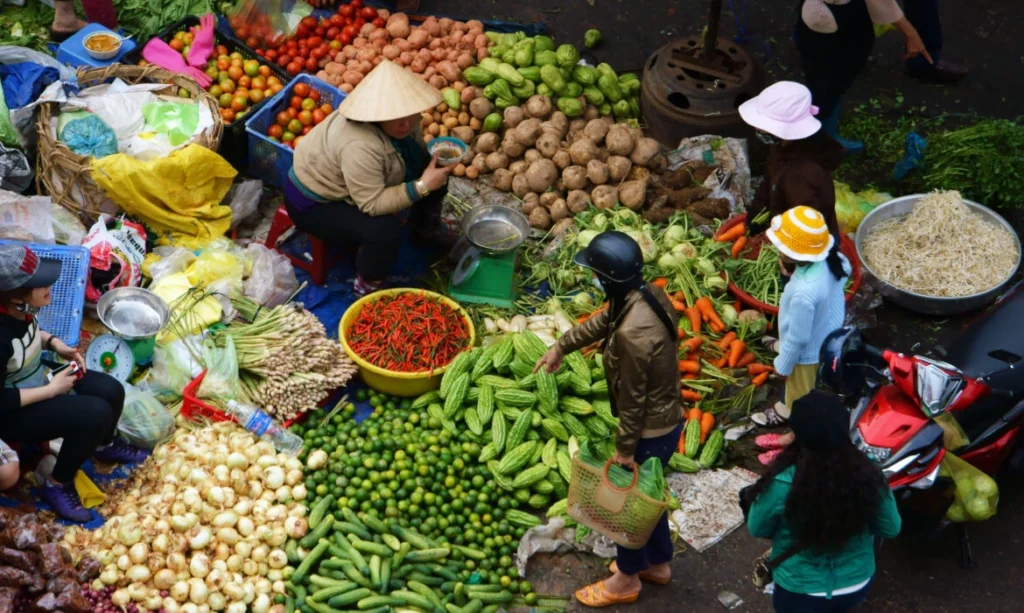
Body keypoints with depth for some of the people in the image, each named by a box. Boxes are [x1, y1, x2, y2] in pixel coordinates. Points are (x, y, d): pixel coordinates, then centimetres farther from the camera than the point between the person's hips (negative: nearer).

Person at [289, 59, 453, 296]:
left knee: (434, 172, 3)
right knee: (385, 230, -31)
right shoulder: (360, 146, -40)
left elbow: (417, 154, 6)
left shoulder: (400, 118, -14)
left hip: (349, 185, 9)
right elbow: (372, 205, -36)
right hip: (314, 202, -9)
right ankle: (368, 288, -5)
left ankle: (425, 231, 29)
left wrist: (438, 161, -13)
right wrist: (422, 186, -38)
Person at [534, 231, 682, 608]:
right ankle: (657, 563, 48)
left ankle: (626, 580, 36)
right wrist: (561, 347, 23)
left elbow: (633, 398, -26)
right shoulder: (649, 295, -7)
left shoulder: (632, 333, -36)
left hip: (651, 430, -9)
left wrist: (625, 448, -13)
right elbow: (603, 321, 12)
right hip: (666, 419, 9)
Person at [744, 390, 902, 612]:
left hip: (800, 595, -3)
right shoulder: (868, 475, -20)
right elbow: (890, 529, -4)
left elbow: (757, 529, -9)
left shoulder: (782, 483, -27)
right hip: (857, 587, 3)